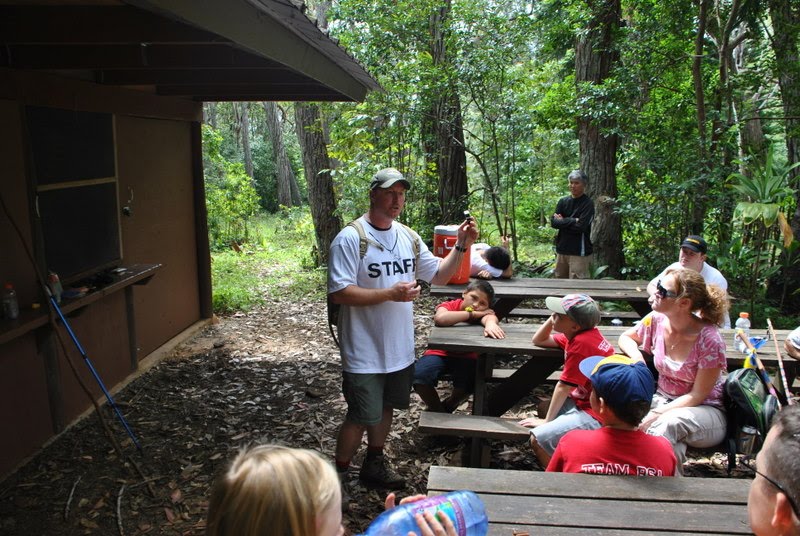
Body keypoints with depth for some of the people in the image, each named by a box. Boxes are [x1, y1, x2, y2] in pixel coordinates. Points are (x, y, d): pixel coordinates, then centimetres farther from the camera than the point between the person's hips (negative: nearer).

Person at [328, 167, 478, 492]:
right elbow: (339, 293, -21)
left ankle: (374, 465, 40)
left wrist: (461, 246, -5)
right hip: (365, 352, -7)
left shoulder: (408, 238, 6)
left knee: (385, 408, 21)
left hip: (400, 348, 7)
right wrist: (390, 294, -26)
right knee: (362, 416, 1)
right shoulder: (350, 239, -15)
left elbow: (439, 276, 10)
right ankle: (338, 474, 22)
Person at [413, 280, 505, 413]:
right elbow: (440, 318, -34)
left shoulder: (482, 313, -4)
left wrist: (490, 323, -55)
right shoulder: (449, 306, -10)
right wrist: (472, 314, -27)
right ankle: (438, 412, 1)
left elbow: (490, 317, -29)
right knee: (418, 375, -29)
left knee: (468, 381, -31)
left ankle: (447, 407, 6)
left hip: (466, 357, 1)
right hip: (440, 353, -1)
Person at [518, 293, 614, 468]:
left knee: (538, 439, -18)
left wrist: (547, 421, -5)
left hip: (596, 414, -10)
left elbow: (563, 387, -15)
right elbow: (538, 341, 17)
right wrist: (553, 317, 2)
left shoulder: (581, 343, -22)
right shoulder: (576, 335, 5)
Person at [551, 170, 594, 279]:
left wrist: (563, 222, -5)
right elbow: (553, 222, -1)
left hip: (579, 252, -6)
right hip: (562, 249, 6)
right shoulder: (563, 201, 9)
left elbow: (580, 227, -16)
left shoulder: (588, 203, -6)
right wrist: (572, 221, -13)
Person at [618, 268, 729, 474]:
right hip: (663, 399, 4)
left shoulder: (709, 340, -21)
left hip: (705, 410, -4)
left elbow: (698, 395, -16)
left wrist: (657, 414, -26)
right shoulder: (656, 320, -7)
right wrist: (636, 356, -8)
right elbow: (626, 338, 15)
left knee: (669, 423, -37)